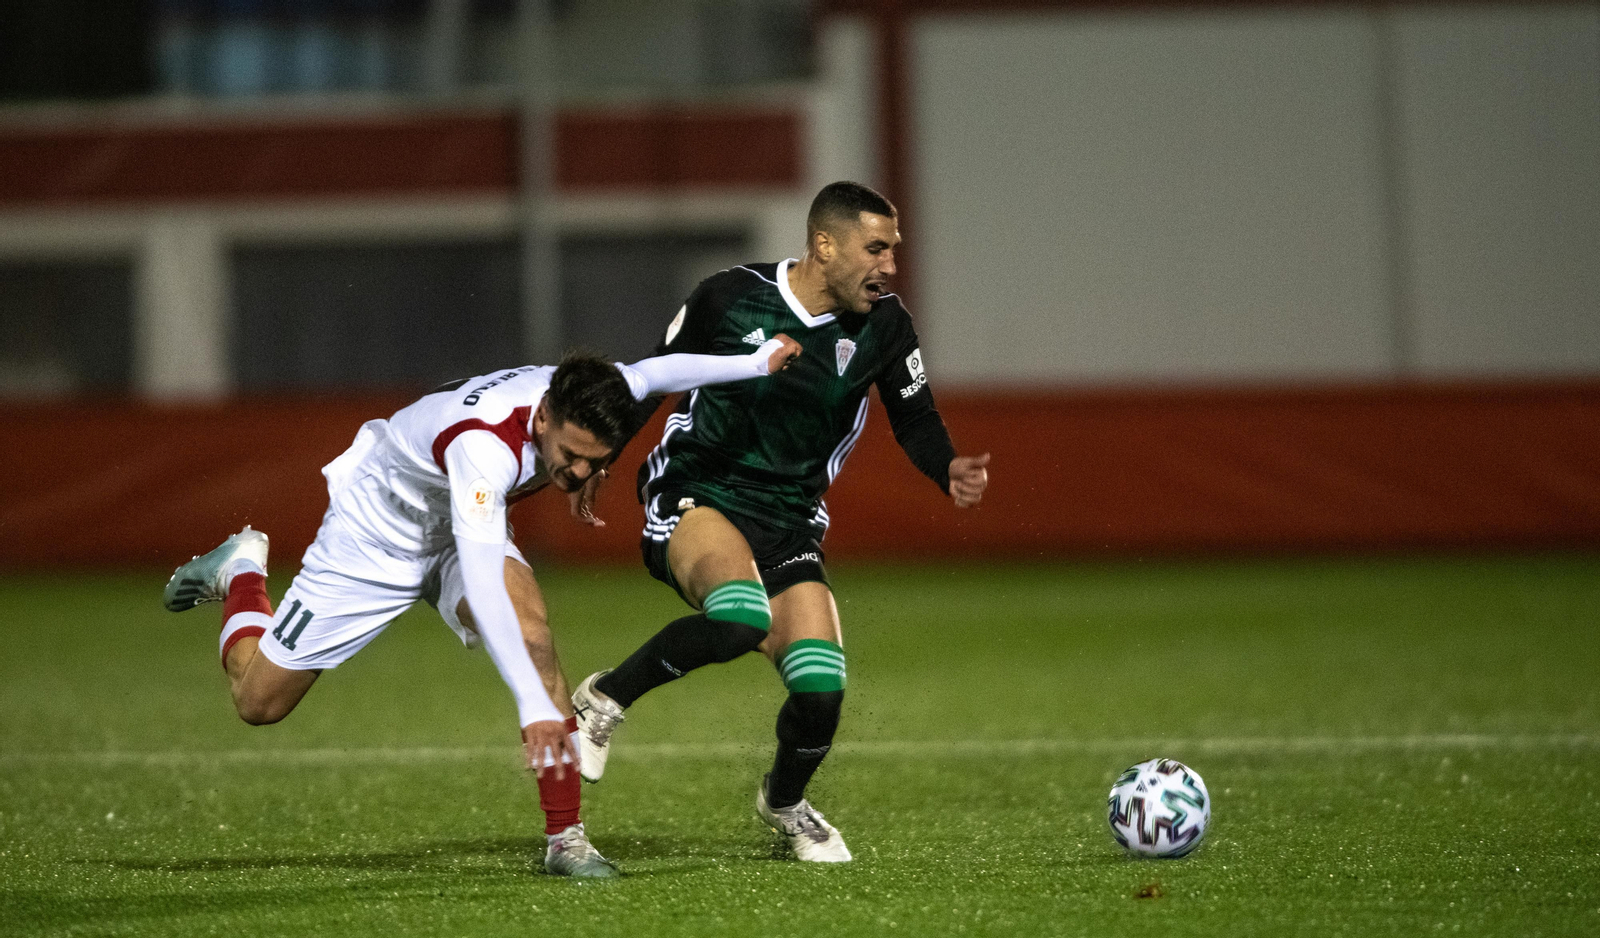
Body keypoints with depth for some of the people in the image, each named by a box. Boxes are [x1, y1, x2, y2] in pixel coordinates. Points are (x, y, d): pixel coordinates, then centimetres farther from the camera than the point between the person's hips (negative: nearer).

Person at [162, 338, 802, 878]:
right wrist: (534, 704, -62)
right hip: (374, 532, -5)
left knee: (530, 629, -26)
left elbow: (653, 373, -1)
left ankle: (565, 837, -21)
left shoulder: (578, 402, -24)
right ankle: (241, 571, 32)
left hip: (464, 523, 5)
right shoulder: (485, 442, -45)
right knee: (260, 699, 0)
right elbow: (481, 582, -55)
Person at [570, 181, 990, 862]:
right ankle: (606, 699, -13)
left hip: (790, 521, 4)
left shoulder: (884, 327, -1)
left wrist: (951, 470, -9)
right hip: (695, 498, -4)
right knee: (742, 615, -37)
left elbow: (915, 420, 12)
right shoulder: (728, 298, -9)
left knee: (821, 690, -11)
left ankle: (785, 802, 24)